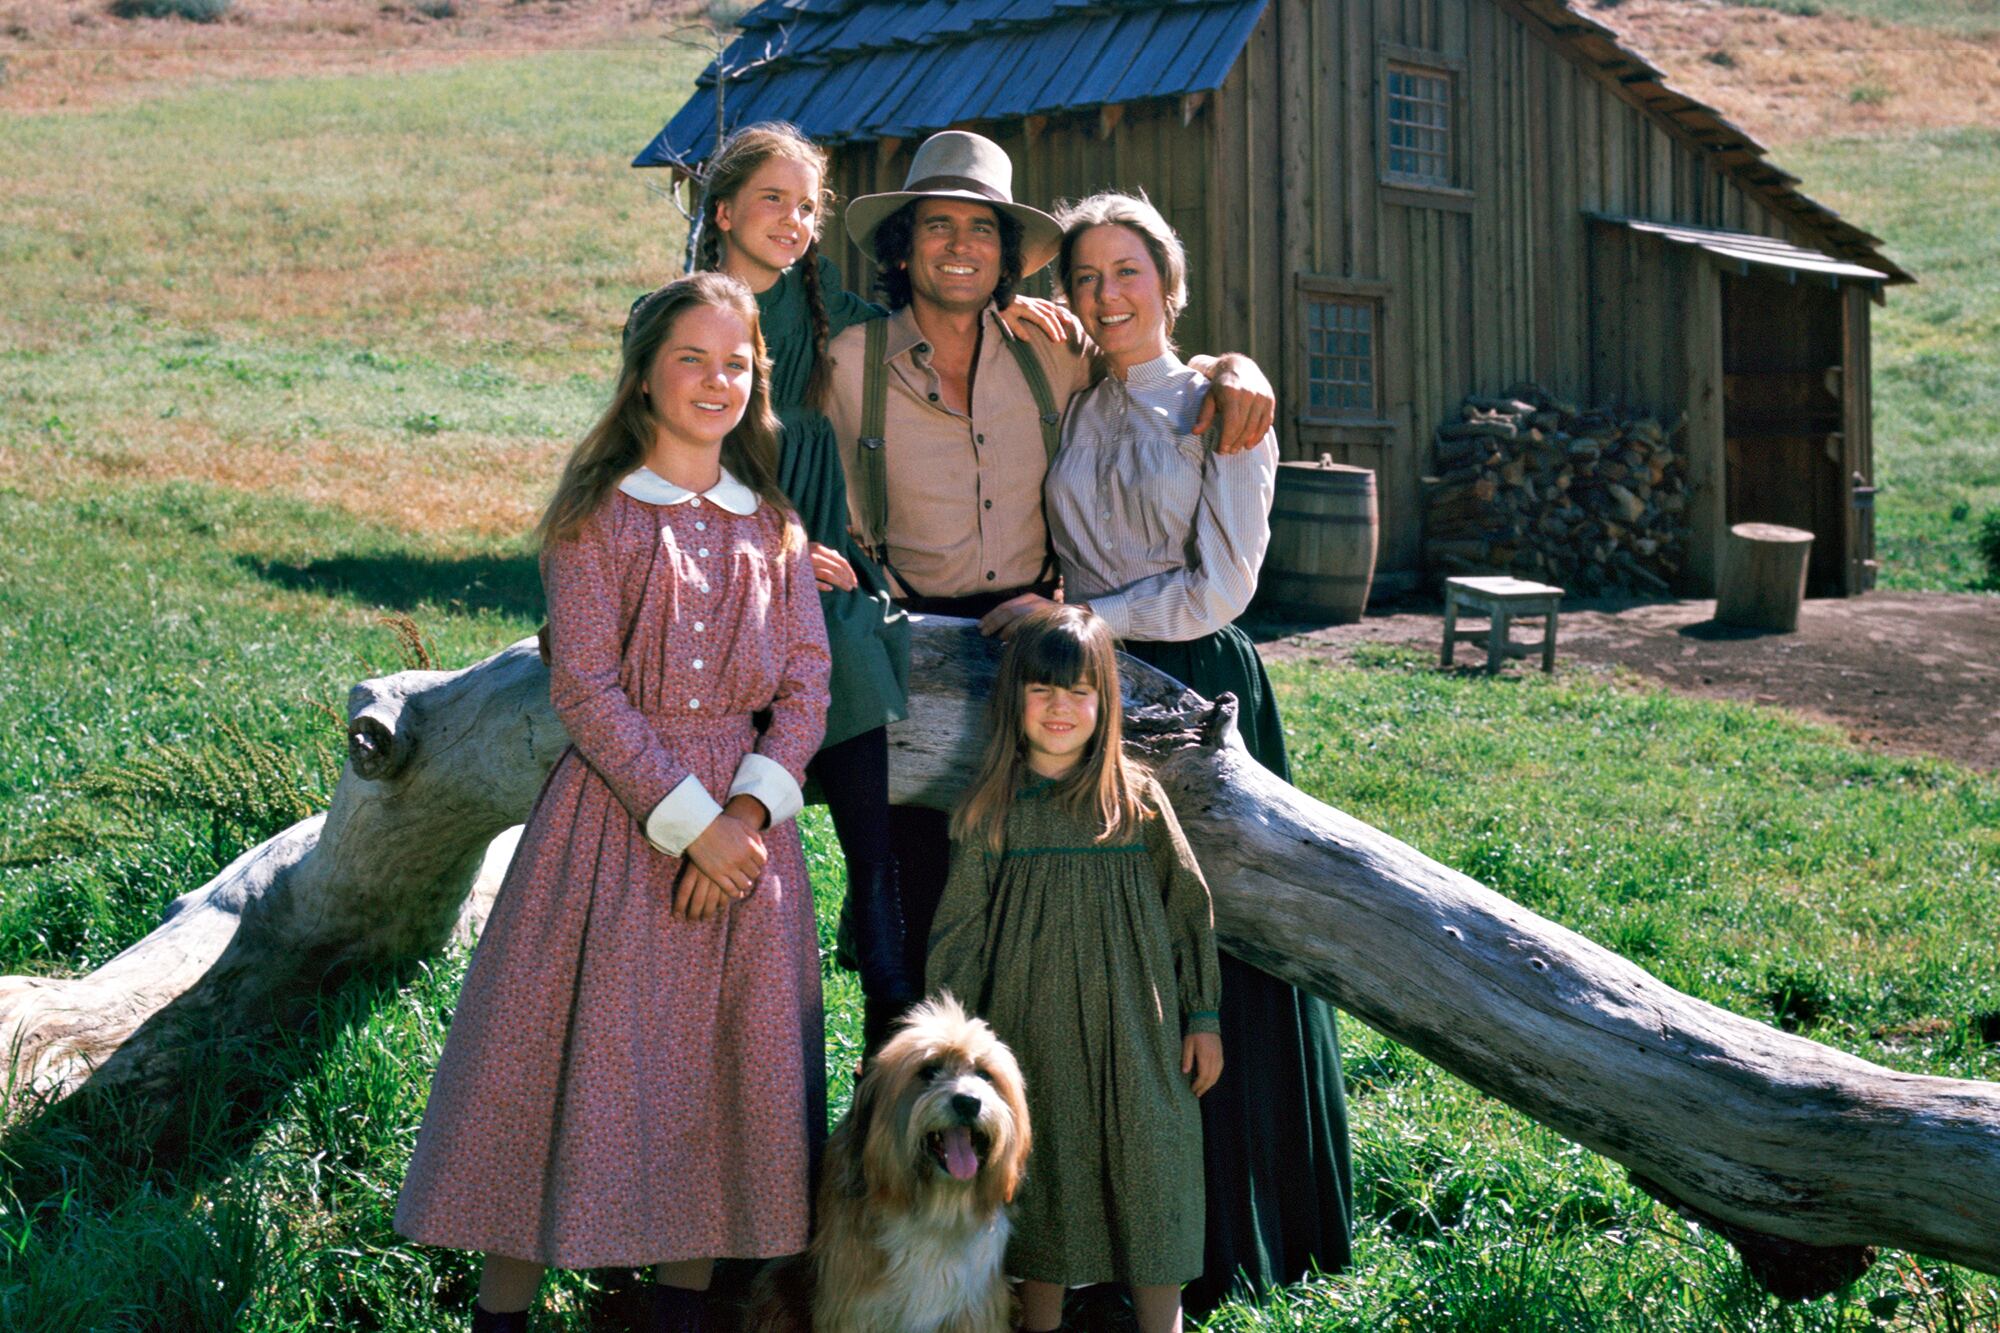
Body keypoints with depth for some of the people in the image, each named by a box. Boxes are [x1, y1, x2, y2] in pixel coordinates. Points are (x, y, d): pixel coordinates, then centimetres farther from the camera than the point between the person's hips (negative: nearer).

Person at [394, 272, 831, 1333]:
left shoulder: (775, 527, 10)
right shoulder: (598, 517, -4)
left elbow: (806, 687, 5)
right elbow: (586, 691, -10)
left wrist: (747, 812, -10)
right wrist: (689, 819, -16)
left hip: (745, 819, 4)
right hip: (616, 812, -4)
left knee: (727, 1065, 6)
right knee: (576, 1050, -1)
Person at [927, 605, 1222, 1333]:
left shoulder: (1138, 800, -1)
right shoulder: (988, 811, -2)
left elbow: (1189, 909, 4)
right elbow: (959, 935, 2)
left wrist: (1202, 1018, 3)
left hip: (1135, 1031, 0)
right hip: (1034, 1036, 0)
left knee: (1148, 1173, 3)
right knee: (1043, 1182, 8)